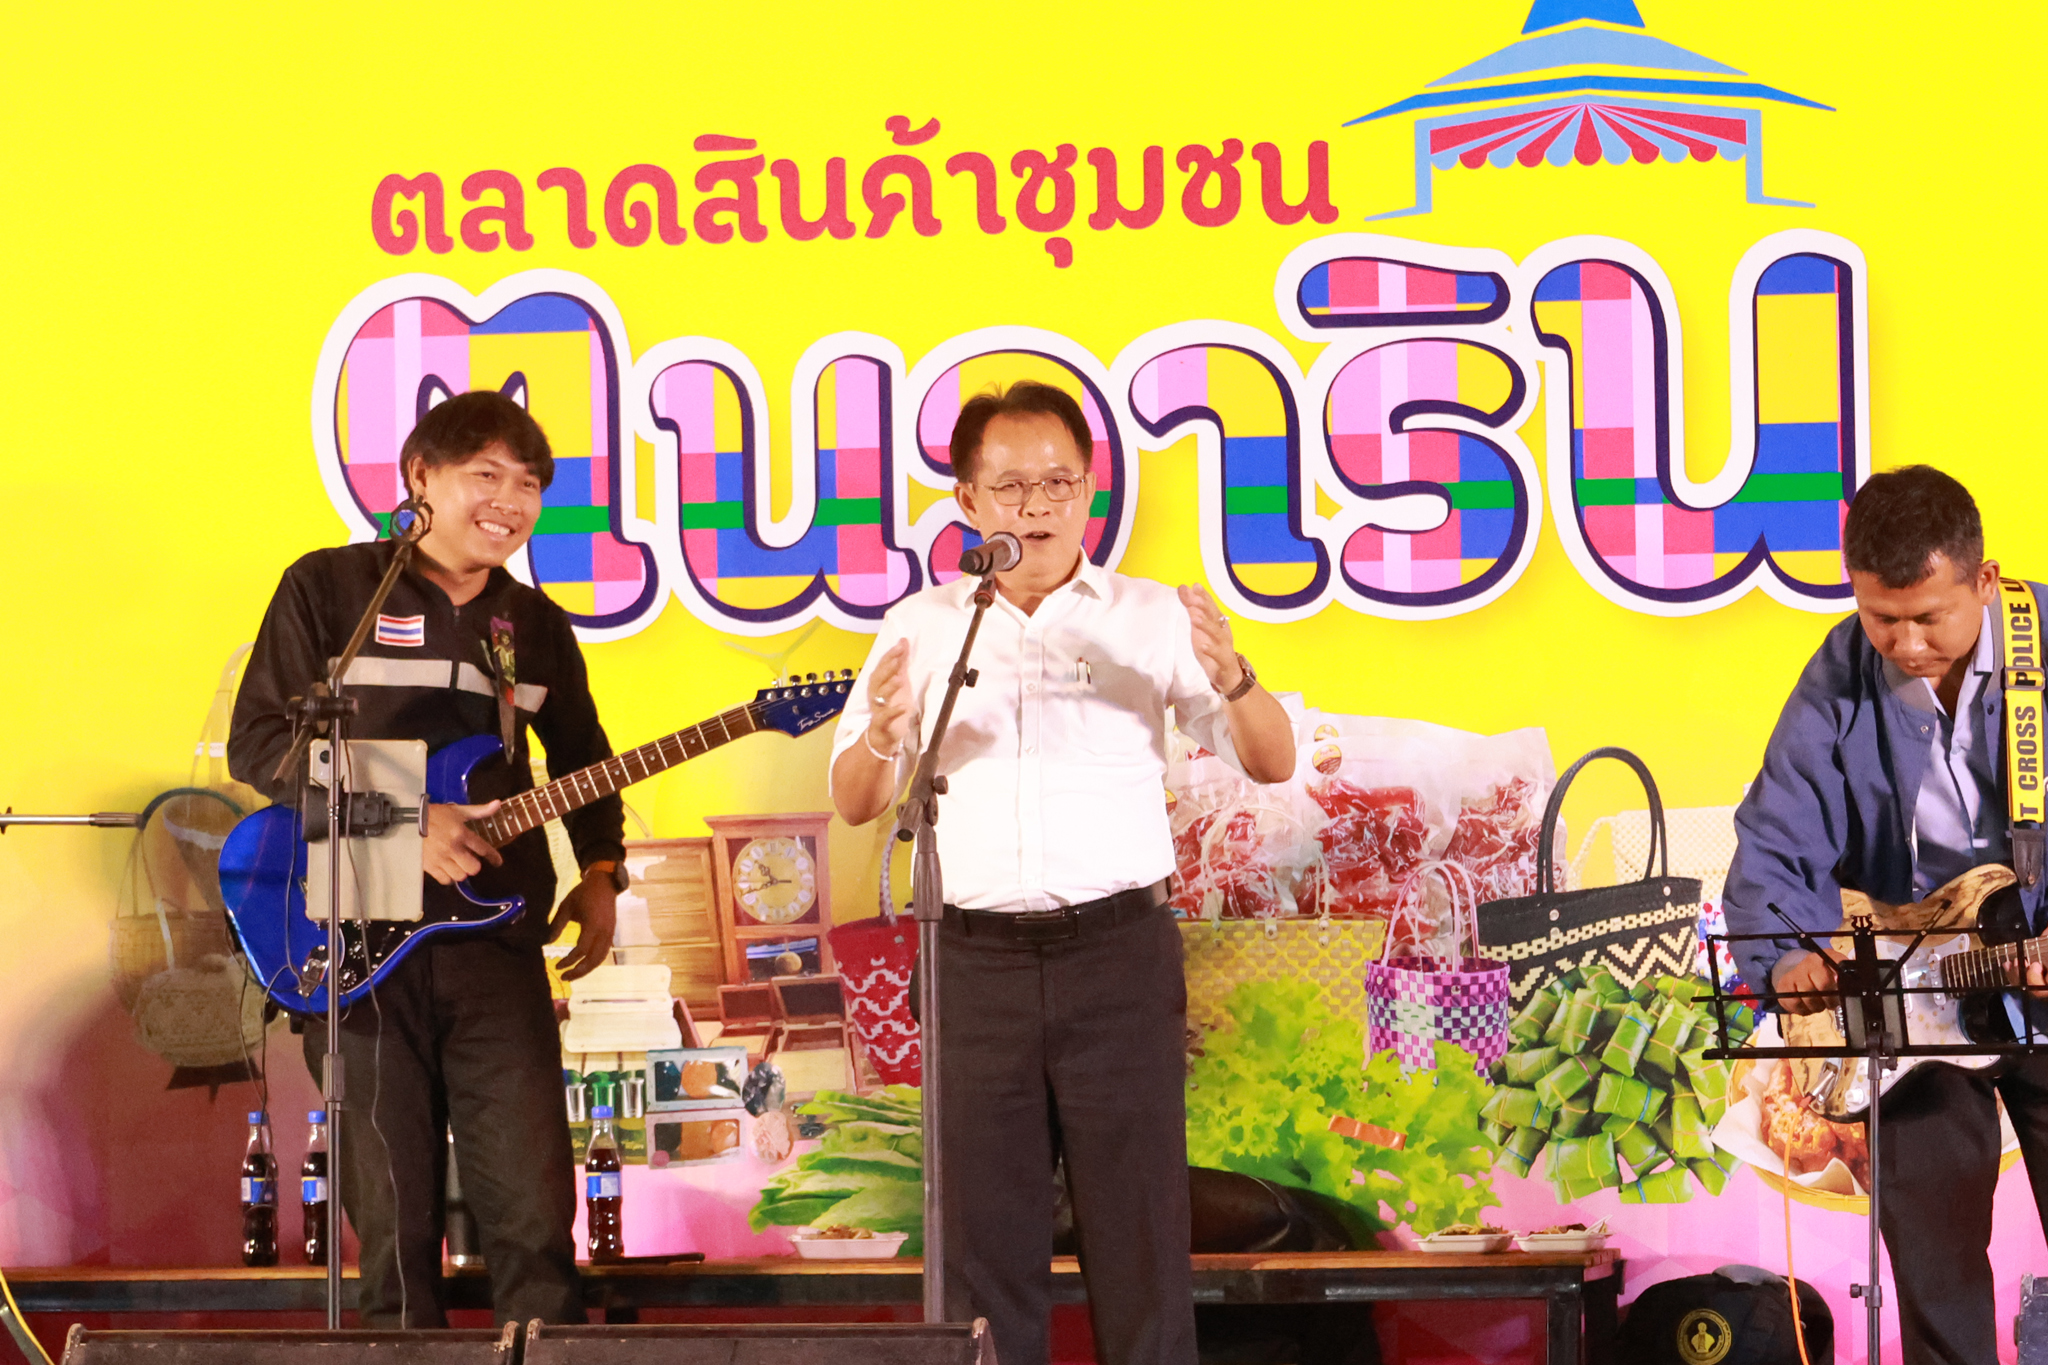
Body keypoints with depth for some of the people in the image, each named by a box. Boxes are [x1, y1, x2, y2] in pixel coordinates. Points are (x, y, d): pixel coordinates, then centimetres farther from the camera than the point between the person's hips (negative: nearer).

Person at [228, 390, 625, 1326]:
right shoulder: (328, 587, 2)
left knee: (534, 1212, -5)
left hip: (494, 942, 3)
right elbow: (256, 740, -4)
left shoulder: (537, 627, 16)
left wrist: (600, 873, 12)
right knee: (393, 1221, 0)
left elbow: (581, 761, 28)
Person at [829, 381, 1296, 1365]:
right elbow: (854, 805, 10)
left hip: (1117, 951, -2)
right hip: (977, 958, 2)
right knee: (984, 1229, 4)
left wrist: (1232, 681, -20)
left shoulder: (1150, 619, 6)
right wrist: (882, 737, -13)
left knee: (1138, 1227, -1)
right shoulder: (921, 628, 11)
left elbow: (1272, 763, 2)